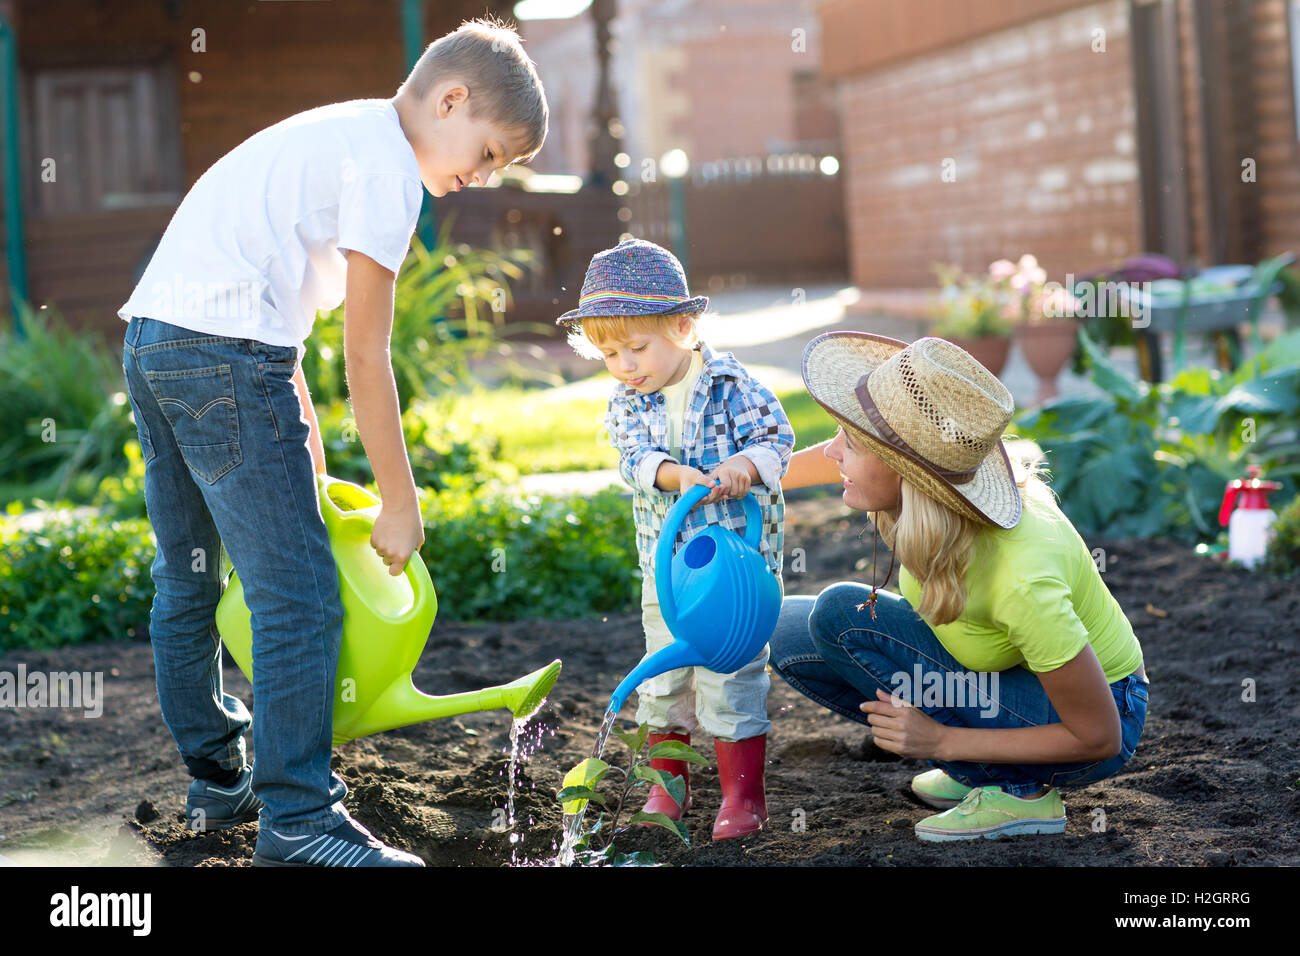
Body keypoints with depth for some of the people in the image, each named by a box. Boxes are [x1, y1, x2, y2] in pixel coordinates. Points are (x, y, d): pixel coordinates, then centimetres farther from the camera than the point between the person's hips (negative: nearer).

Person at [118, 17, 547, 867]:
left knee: (187, 579, 18)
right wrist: (402, 504, -2)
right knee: (297, 591, -8)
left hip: (153, 335, 11)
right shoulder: (389, 165, -7)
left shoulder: (333, 135, 22)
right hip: (227, 355, -11)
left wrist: (303, 428, 24)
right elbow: (367, 356, -9)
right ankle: (298, 820, -5)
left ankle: (218, 781, 31)